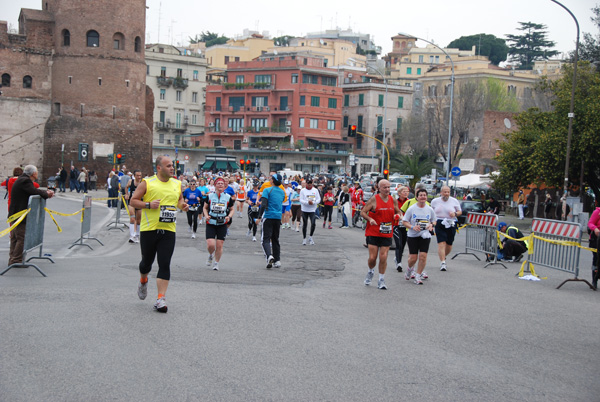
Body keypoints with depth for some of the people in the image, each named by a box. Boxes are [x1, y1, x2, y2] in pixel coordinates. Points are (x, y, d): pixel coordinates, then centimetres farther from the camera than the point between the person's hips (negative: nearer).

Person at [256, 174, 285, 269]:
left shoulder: (267, 190, -8)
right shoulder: (282, 192, 11)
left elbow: (263, 205, -17)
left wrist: (259, 217, -13)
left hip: (268, 217, -5)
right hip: (278, 217, 5)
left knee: (266, 239, -4)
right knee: (275, 240, 14)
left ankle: (269, 256, -27)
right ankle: (277, 260, 12)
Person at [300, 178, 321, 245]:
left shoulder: (315, 190, 6)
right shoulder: (302, 190, 1)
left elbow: (319, 199, 4)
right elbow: (301, 200, -5)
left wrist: (313, 202, -15)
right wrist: (307, 202, -21)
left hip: (312, 210, 0)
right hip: (305, 210, 0)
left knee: (313, 223, -13)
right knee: (305, 224, 6)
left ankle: (310, 237, 7)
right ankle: (304, 239, 18)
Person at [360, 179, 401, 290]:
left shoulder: (393, 200, 6)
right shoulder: (374, 199, -6)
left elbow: (398, 212, 20)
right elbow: (363, 212, -4)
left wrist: (397, 216, -3)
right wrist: (370, 219, -22)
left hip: (387, 234, 3)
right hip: (373, 233, -3)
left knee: (383, 257, -2)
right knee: (372, 257, -3)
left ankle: (381, 280, 11)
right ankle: (371, 271, 30)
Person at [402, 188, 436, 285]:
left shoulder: (430, 209, 4)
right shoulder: (411, 209, -3)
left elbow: (434, 221, 17)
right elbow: (404, 221, 0)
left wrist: (431, 225, -6)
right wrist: (412, 227, -16)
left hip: (425, 236, 2)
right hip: (412, 236, -1)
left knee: (423, 256, -11)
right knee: (413, 257, -3)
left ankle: (418, 275, 4)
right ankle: (410, 269, 32)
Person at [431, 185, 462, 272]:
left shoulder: (454, 201, 4)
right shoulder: (435, 201, 8)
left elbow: (460, 211, 11)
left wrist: (455, 214, -11)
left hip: (451, 225, 1)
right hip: (439, 224, -1)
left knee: (449, 245, 7)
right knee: (441, 243, -13)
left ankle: (443, 257, 36)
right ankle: (442, 263, -14)